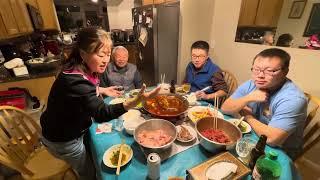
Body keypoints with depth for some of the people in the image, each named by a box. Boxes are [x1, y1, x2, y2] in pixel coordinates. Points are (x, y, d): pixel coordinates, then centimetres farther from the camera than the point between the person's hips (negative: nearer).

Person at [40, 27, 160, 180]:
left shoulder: (80, 69, -9)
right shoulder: (76, 81, -38)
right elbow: (102, 114, -47)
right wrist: (136, 101, -57)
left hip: (69, 129, 8)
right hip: (63, 140, -8)